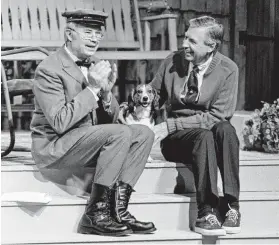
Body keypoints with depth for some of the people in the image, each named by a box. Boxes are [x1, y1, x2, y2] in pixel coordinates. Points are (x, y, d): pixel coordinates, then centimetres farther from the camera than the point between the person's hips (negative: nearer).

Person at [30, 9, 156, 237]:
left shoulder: (95, 66, 9)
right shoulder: (49, 69, -15)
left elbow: (109, 119, 10)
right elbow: (60, 122, -24)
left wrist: (106, 91, -10)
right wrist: (92, 89, -23)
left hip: (89, 142, 8)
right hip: (53, 147, -8)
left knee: (144, 133, -8)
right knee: (120, 133, -26)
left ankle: (118, 207, -13)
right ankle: (96, 214, -21)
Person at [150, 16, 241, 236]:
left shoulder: (227, 69, -7)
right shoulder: (172, 62, 0)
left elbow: (217, 116, -14)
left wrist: (171, 125, -21)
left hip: (212, 131, 0)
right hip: (176, 138, 0)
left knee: (225, 129, -35)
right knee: (204, 136, -34)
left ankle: (232, 206, -34)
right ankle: (206, 211, -38)